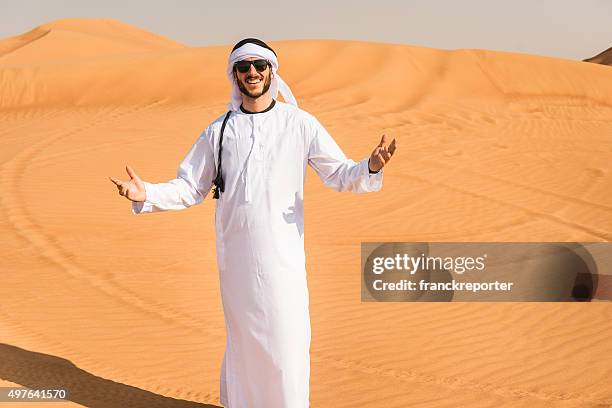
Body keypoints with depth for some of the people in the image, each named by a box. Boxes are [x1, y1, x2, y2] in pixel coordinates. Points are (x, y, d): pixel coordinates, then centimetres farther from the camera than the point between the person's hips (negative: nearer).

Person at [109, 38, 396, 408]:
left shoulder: (300, 124, 2)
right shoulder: (220, 130, 9)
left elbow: (338, 173, 1)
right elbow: (190, 188, 12)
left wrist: (370, 168, -20)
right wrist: (146, 194, -5)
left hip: (282, 252, -2)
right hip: (235, 252, 2)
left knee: (287, 335, -4)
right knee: (243, 336, 9)